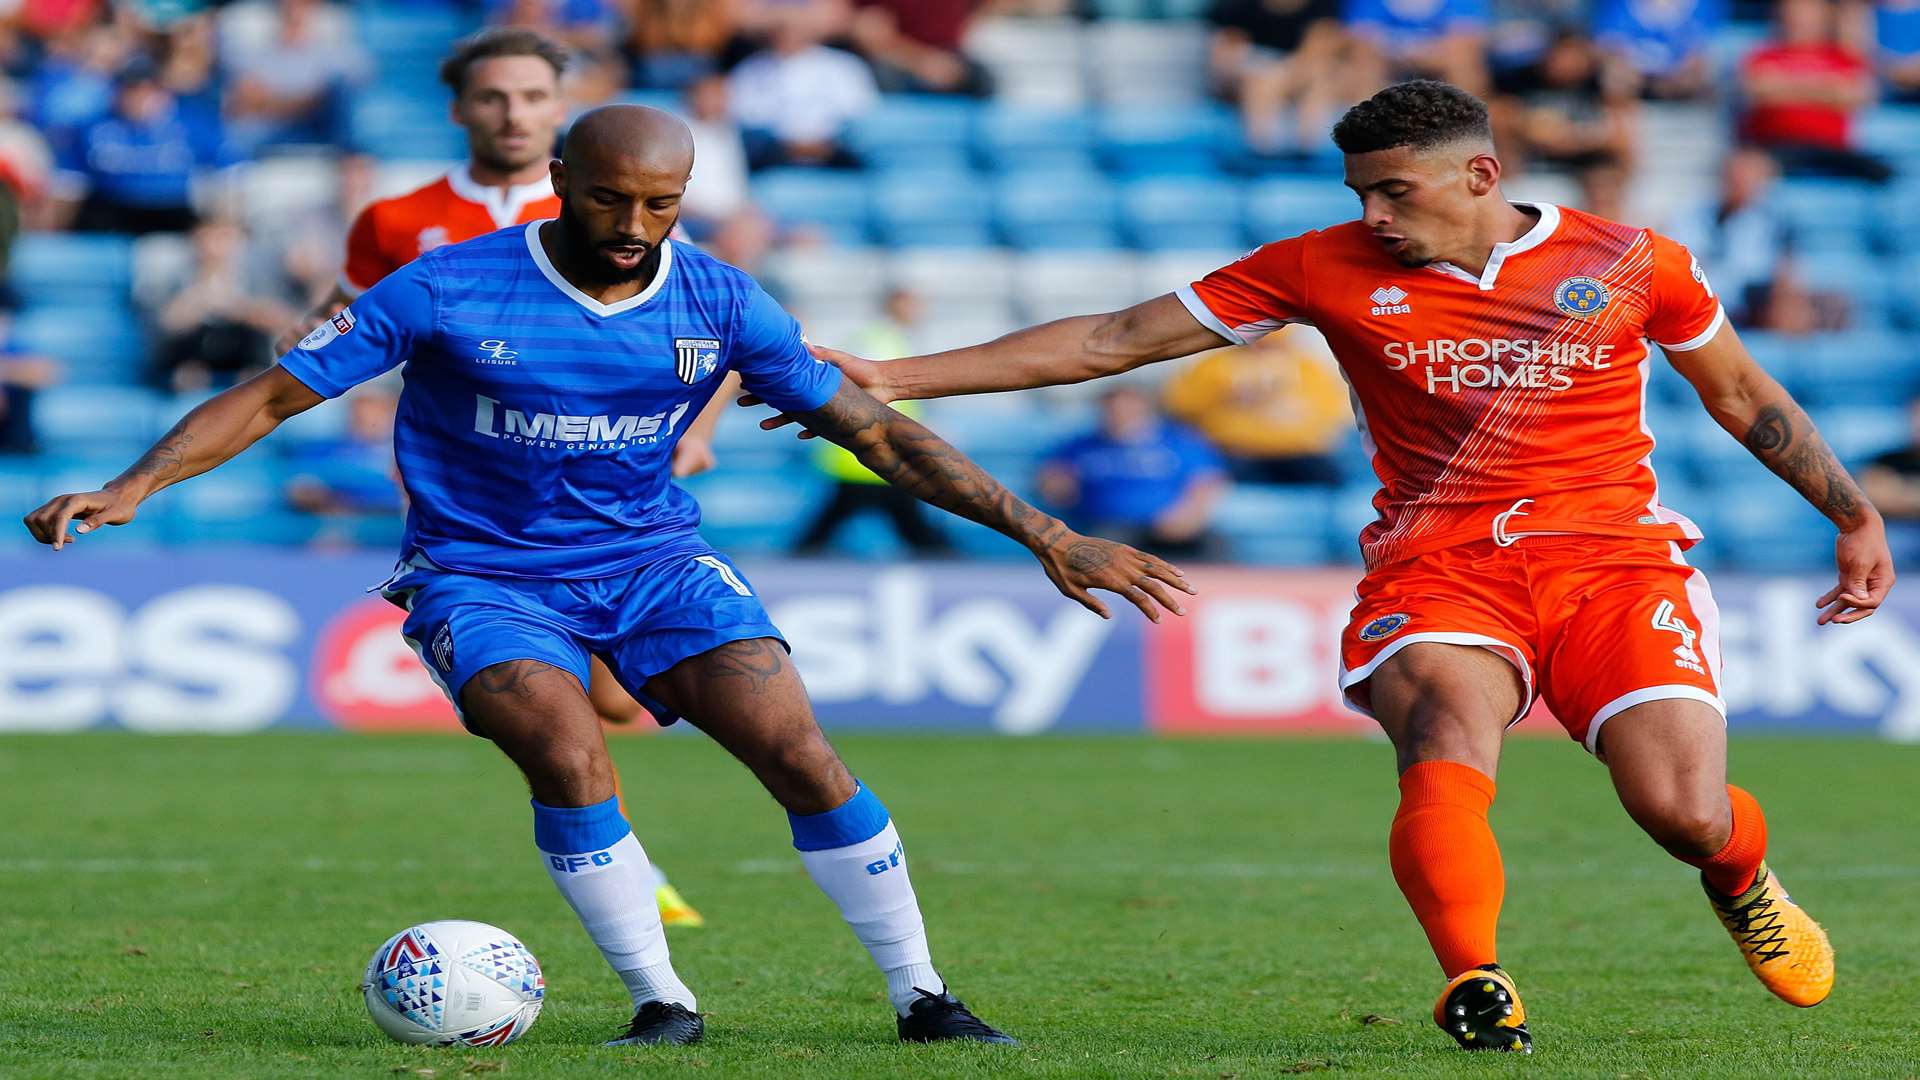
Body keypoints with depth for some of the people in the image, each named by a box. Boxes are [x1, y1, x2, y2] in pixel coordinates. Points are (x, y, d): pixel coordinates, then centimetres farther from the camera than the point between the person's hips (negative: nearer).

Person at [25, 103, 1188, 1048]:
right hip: (483, 570, -2)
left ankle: (921, 996, -2)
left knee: (796, 747, -15)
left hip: (653, 556, 2)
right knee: (567, 751, -29)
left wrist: (1042, 534, -2)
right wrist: (133, 486, -25)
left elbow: (876, 430, 0)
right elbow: (272, 395, -11)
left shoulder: (720, 303, -7)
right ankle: (662, 1003, -12)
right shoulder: (447, 290, -15)